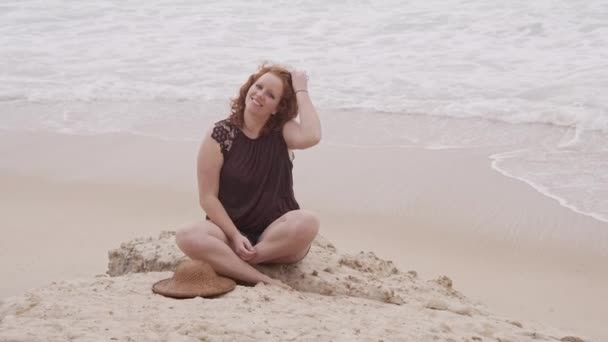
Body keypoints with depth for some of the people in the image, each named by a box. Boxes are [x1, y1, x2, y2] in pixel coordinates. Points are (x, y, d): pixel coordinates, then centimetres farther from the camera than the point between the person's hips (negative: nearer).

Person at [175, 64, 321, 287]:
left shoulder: (282, 132, 1)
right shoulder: (220, 136, -3)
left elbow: (311, 137, -25)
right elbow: (208, 198, -5)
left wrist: (301, 90, -13)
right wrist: (235, 237, -17)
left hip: (277, 236, 1)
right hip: (231, 231, 0)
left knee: (307, 222, -33)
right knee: (187, 236, -31)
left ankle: (225, 262, -25)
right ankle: (264, 281, -33)